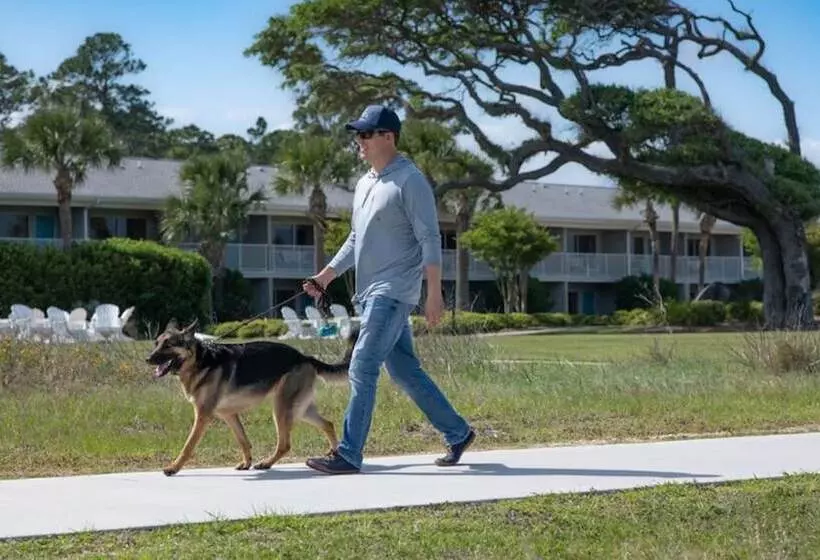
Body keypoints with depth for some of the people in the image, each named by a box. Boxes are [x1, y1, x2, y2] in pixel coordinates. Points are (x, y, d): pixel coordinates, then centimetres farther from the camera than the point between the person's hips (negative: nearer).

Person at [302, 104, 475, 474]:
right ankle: (457, 433, 24)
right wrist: (326, 276, 15)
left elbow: (429, 240, -14)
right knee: (404, 371, 13)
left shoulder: (410, 181, -11)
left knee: (362, 368, -13)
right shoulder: (365, 183, 16)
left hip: (393, 292, -9)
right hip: (371, 292, 9)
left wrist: (435, 294, -18)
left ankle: (349, 455, -11)